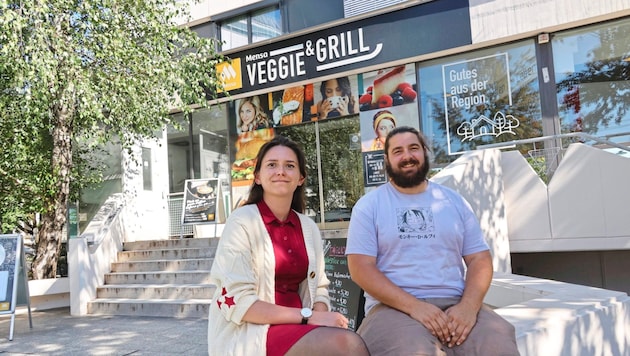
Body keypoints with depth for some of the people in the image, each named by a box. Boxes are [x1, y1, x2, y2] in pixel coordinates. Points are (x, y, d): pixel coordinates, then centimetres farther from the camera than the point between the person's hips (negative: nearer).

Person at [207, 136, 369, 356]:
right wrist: (307, 317, -18)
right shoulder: (242, 221, -8)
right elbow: (236, 302, -14)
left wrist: (321, 315, -11)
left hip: (298, 328, 6)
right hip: (250, 333, -5)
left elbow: (318, 288, 13)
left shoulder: (309, 228, 8)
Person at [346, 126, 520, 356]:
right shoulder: (369, 206, 5)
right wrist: (414, 306, -17)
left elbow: (479, 258, 9)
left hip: (455, 305, 3)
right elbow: (361, 268, -4)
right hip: (395, 307, -2)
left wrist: (468, 305, -12)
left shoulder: (454, 201, 15)